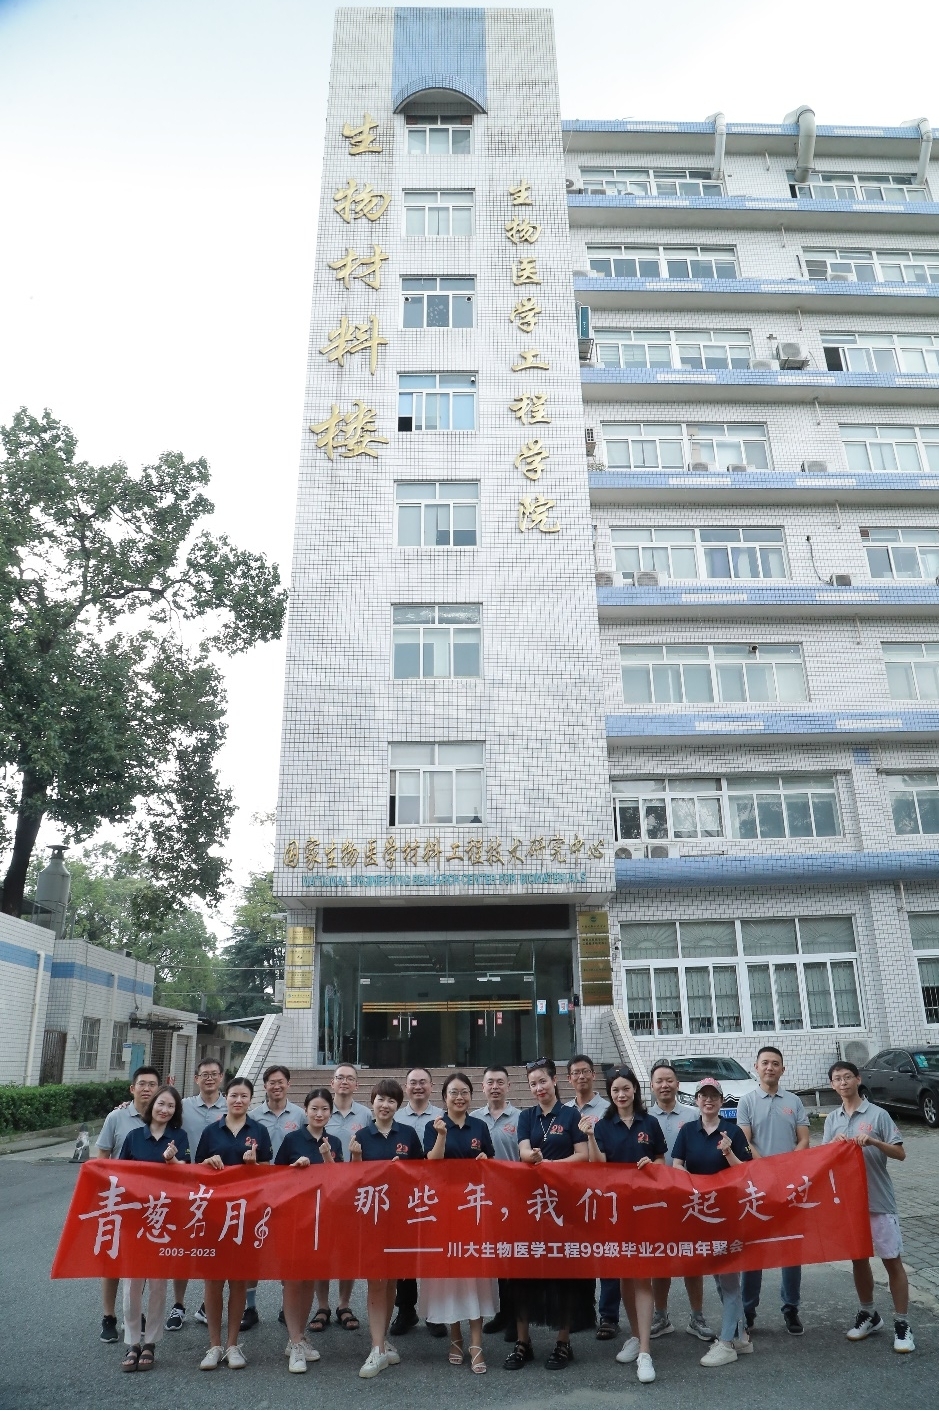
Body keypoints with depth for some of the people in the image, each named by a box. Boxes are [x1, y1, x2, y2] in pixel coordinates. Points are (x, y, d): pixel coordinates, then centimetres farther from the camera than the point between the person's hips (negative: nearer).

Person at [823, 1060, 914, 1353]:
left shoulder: (878, 1114, -7)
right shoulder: (832, 1120, 5)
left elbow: (900, 1154, -8)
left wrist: (874, 1142, -24)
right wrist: (835, 1144, -15)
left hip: (879, 1199, -4)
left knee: (892, 1260, 2)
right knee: (858, 1258, 14)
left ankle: (902, 1324, 13)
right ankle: (868, 1314, 29)